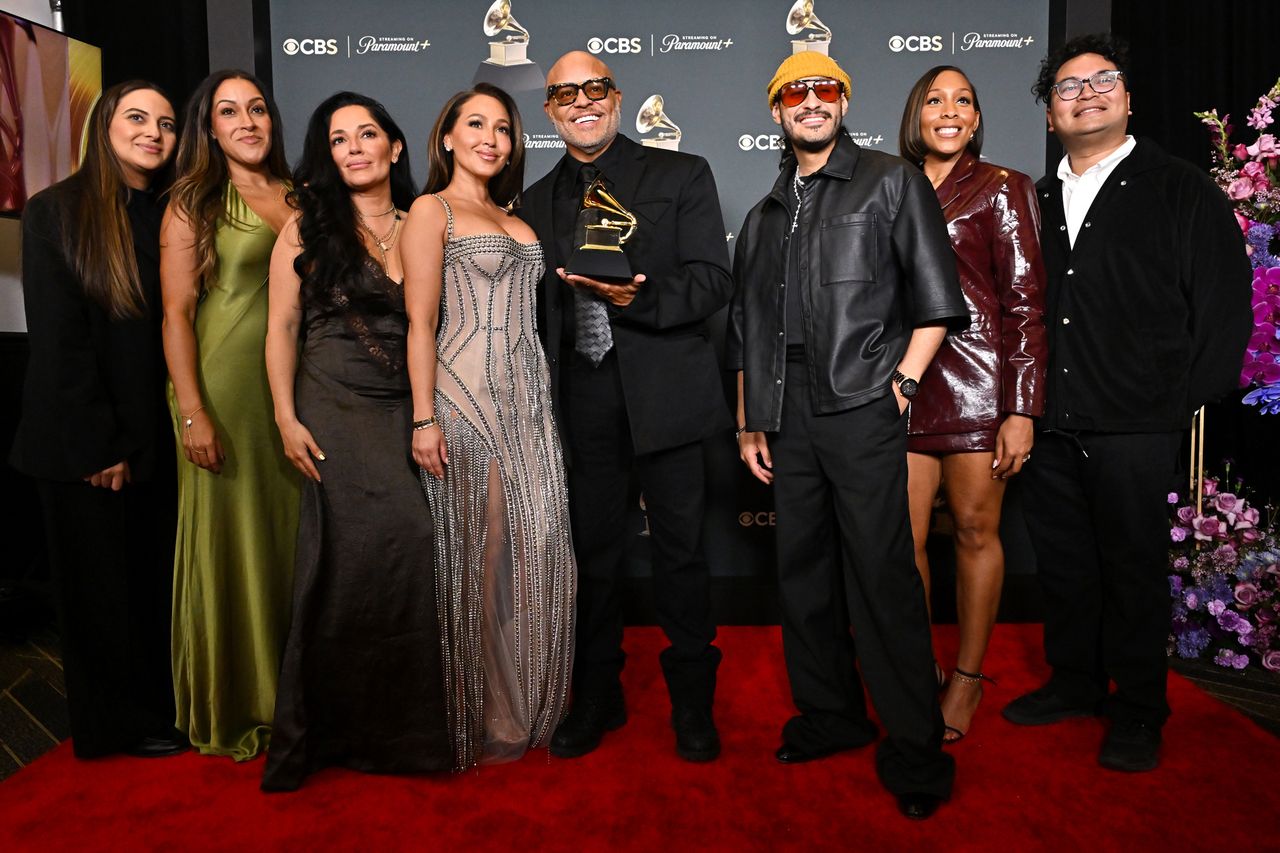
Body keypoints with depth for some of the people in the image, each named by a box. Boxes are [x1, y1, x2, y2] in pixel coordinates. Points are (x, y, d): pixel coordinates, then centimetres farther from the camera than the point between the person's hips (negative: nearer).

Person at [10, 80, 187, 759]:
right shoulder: (55, 212, -6)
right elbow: (58, 340, -11)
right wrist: (99, 446, -13)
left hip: (158, 437, 4)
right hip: (81, 444, -3)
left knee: (159, 577, 11)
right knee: (102, 582, 10)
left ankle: (166, 701, 30)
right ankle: (121, 723, 27)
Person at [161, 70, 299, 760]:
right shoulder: (194, 204, -1)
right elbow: (176, 313, -7)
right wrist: (192, 414, -15)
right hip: (225, 388, -4)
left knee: (292, 534, 11)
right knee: (227, 536, 4)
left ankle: (287, 686, 28)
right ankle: (228, 703, 21)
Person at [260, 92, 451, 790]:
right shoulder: (308, 226, 4)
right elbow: (282, 326, 2)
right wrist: (287, 419, -6)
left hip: (404, 410, 3)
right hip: (336, 410, -3)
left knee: (371, 559, 0)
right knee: (397, 541, -14)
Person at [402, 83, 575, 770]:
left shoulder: (512, 217, 21)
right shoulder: (431, 211, 1)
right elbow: (420, 322, -7)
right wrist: (423, 420, -14)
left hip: (528, 396, 7)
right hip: (467, 396, -6)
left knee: (538, 547, 4)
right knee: (477, 554, 0)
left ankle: (527, 709, 20)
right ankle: (477, 721, 16)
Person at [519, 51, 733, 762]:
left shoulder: (682, 176, 5)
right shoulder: (537, 202, 15)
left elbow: (713, 281, -5)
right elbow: (537, 310, 14)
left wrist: (636, 298, -21)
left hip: (664, 396, -3)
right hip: (580, 403, 3)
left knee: (680, 551, 4)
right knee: (591, 552, 10)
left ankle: (692, 700, 23)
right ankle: (596, 697, 28)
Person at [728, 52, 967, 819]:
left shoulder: (892, 182, 6)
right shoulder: (764, 217, 20)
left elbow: (935, 299, 0)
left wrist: (902, 382, -9)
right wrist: (749, 423, 13)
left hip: (862, 407, -5)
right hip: (789, 413, 6)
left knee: (883, 577, -5)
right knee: (803, 572, 11)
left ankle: (916, 752, 8)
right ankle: (829, 716, 27)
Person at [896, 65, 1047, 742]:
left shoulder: (1001, 188, 4)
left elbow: (1025, 301, -3)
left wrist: (1022, 409, -11)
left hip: (978, 378, -3)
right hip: (904, 382, 4)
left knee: (975, 532, 5)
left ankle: (968, 677, 22)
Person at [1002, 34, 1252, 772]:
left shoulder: (1182, 191, 2)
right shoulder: (1037, 202, 14)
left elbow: (1224, 306, -2)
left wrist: (1184, 399, -7)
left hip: (1135, 426, -4)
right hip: (1051, 422, 4)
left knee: (1134, 566, 5)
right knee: (1062, 561, 13)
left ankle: (1139, 711, 21)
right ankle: (1076, 682, 31)